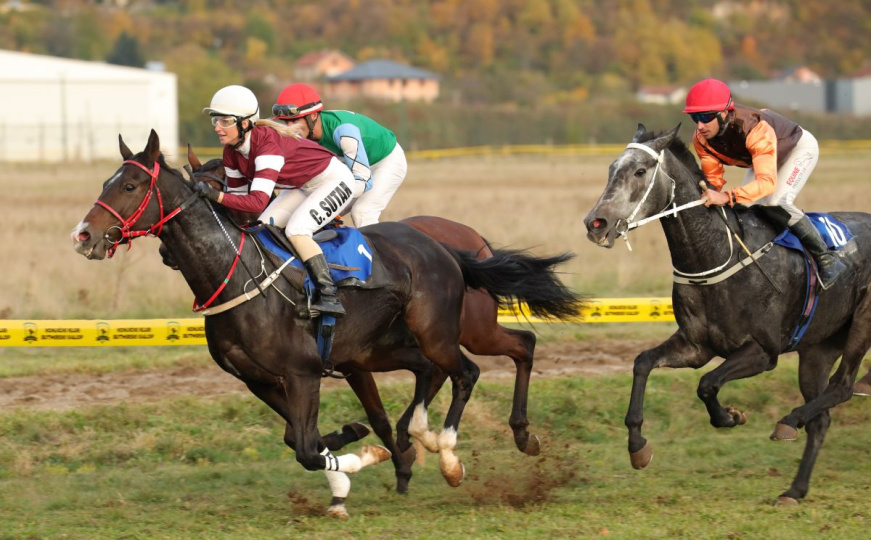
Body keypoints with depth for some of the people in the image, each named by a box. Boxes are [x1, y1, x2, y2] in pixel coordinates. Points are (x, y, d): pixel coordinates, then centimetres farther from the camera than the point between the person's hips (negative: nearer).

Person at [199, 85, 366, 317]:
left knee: (296, 230, -27)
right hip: (303, 187, 9)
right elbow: (238, 195, 1)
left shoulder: (268, 143, -35)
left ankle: (330, 297, -26)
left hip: (334, 181, -9)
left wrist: (216, 195, -51)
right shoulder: (232, 152, -8)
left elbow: (258, 201, -43)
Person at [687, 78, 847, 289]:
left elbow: (767, 182, -53)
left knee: (775, 204, -25)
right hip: (760, 156, 7)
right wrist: (707, 194, -41)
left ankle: (825, 258, -13)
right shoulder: (702, 139, -25)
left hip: (800, 148, -7)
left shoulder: (755, 130, -46)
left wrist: (728, 197, -67)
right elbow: (712, 179, -17)